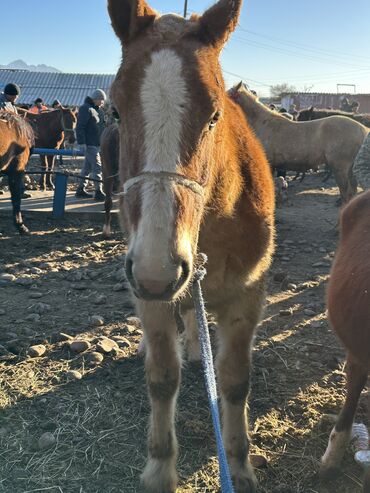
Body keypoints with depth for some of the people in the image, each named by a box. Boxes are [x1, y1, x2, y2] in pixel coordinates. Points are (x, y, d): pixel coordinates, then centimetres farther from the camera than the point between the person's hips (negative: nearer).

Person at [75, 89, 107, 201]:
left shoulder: (98, 109, 17)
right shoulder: (85, 109, -12)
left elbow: (102, 126, 26)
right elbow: (80, 127, -17)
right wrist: (82, 142, -22)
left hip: (97, 144, 9)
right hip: (89, 144, -9)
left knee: (87, 167, 14)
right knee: (97, 167, -13)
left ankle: (81, 190, 22)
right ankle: (99, 192, -13)